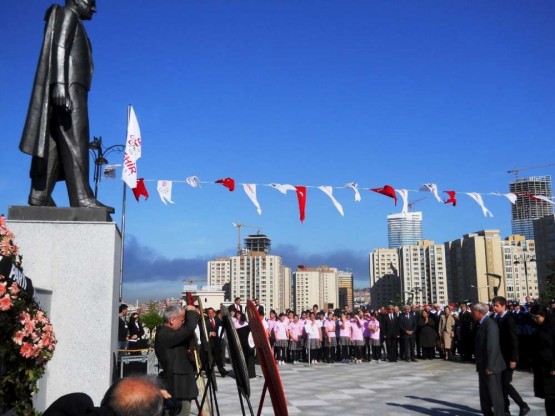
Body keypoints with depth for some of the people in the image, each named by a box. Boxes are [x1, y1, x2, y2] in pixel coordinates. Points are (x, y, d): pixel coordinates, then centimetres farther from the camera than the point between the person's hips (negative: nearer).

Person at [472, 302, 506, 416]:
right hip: (483, 366, 10)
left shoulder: (490, 324, -19)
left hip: (491, 367, -10)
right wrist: (482, 365, 16)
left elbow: (493, 347, -23)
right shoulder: (482, 324, 12)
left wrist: (490, 366, -22)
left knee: (495, 394, 0)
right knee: (484, 393, 16)